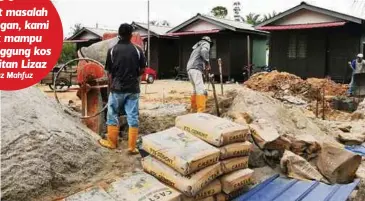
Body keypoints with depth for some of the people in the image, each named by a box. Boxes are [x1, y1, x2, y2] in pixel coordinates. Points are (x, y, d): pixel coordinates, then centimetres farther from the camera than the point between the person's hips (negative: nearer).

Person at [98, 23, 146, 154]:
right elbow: (142, 70, 4)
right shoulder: (137, 50, -2)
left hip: (117, 88, -1)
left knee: (113, 115, 15)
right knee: (133, 117, 4)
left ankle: (112, 142, 25)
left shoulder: (112, 50, -4)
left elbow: (109, 72, 0)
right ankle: (132, 147, 6)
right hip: (133, 89, 1)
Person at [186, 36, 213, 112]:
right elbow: (204, 51, -14)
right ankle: (201, 111, -28)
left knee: (196, 89, 18)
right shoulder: (205, 43, 10)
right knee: (201, 90, -17)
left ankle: (194, 109, 22)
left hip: (190, 69, 9)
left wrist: (204, 67, 20)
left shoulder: (197, 47, 35)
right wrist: (207, 63, -9)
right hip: (196, 69, -9)